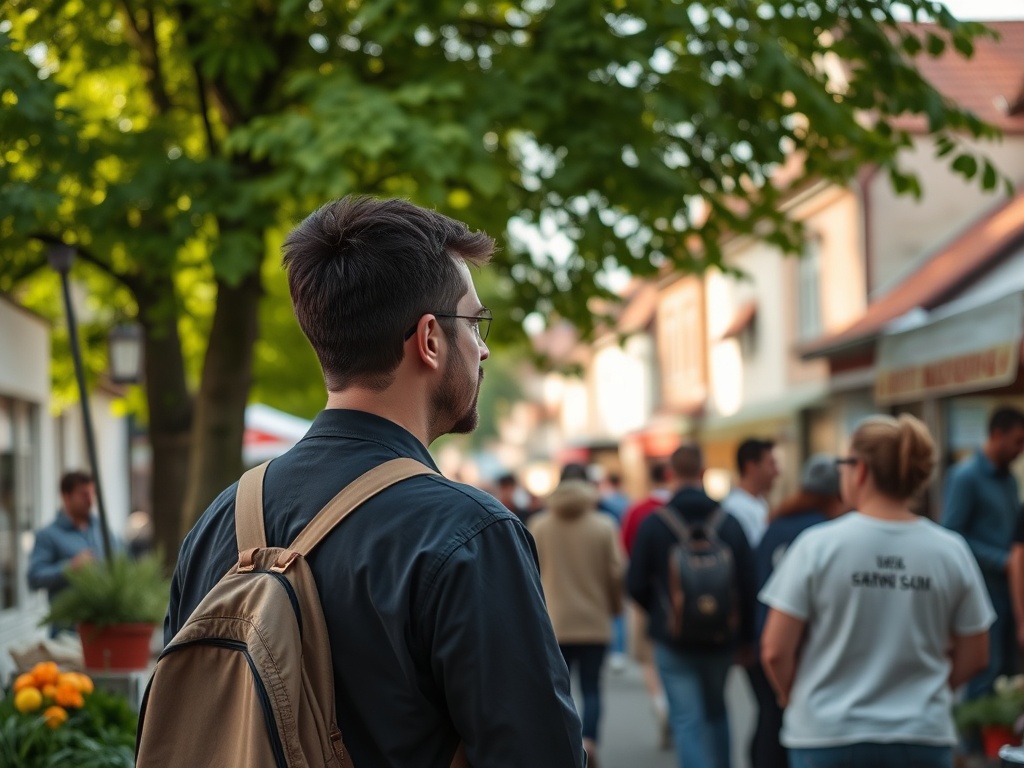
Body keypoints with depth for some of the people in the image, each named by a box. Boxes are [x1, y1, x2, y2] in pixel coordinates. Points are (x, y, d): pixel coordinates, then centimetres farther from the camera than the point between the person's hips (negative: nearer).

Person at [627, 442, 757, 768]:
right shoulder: (729, 522, -3)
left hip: (673, 640, -3)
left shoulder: (653, 523, -8)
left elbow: (636, 585, -5)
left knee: (687, 720, -1)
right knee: (716, 711, 23)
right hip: (721, 640, 3)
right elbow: (748, 583, -2)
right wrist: (745, 636, 9)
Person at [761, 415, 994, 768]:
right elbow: (974, 656, 5)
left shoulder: (818, 545, -9)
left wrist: (793, 697, 12)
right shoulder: (951, 551, -2)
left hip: (829, 739, -2)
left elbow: (776, 651, -8)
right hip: (924, 738, 2)